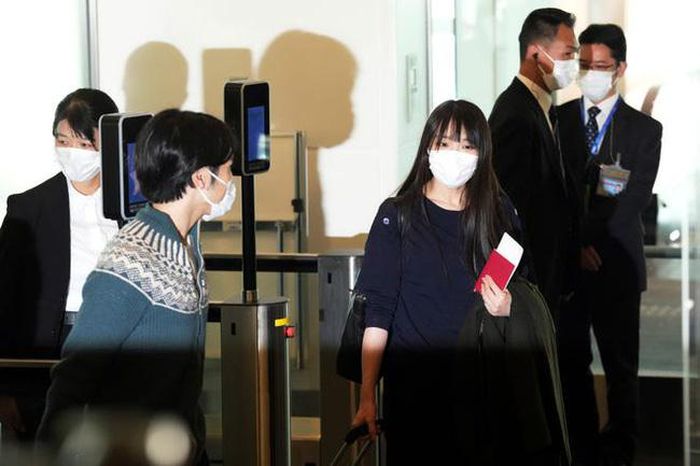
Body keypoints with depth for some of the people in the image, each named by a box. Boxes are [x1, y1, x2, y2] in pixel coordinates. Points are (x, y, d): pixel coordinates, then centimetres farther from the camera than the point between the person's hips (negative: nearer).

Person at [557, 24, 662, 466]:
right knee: (571, 362, 7)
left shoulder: (645, 130, 2)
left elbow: (634, 200, -7)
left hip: (614, 264, -2)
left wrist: (591, 243, -15)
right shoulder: (558, 120, 7)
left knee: (621, 367, 3)